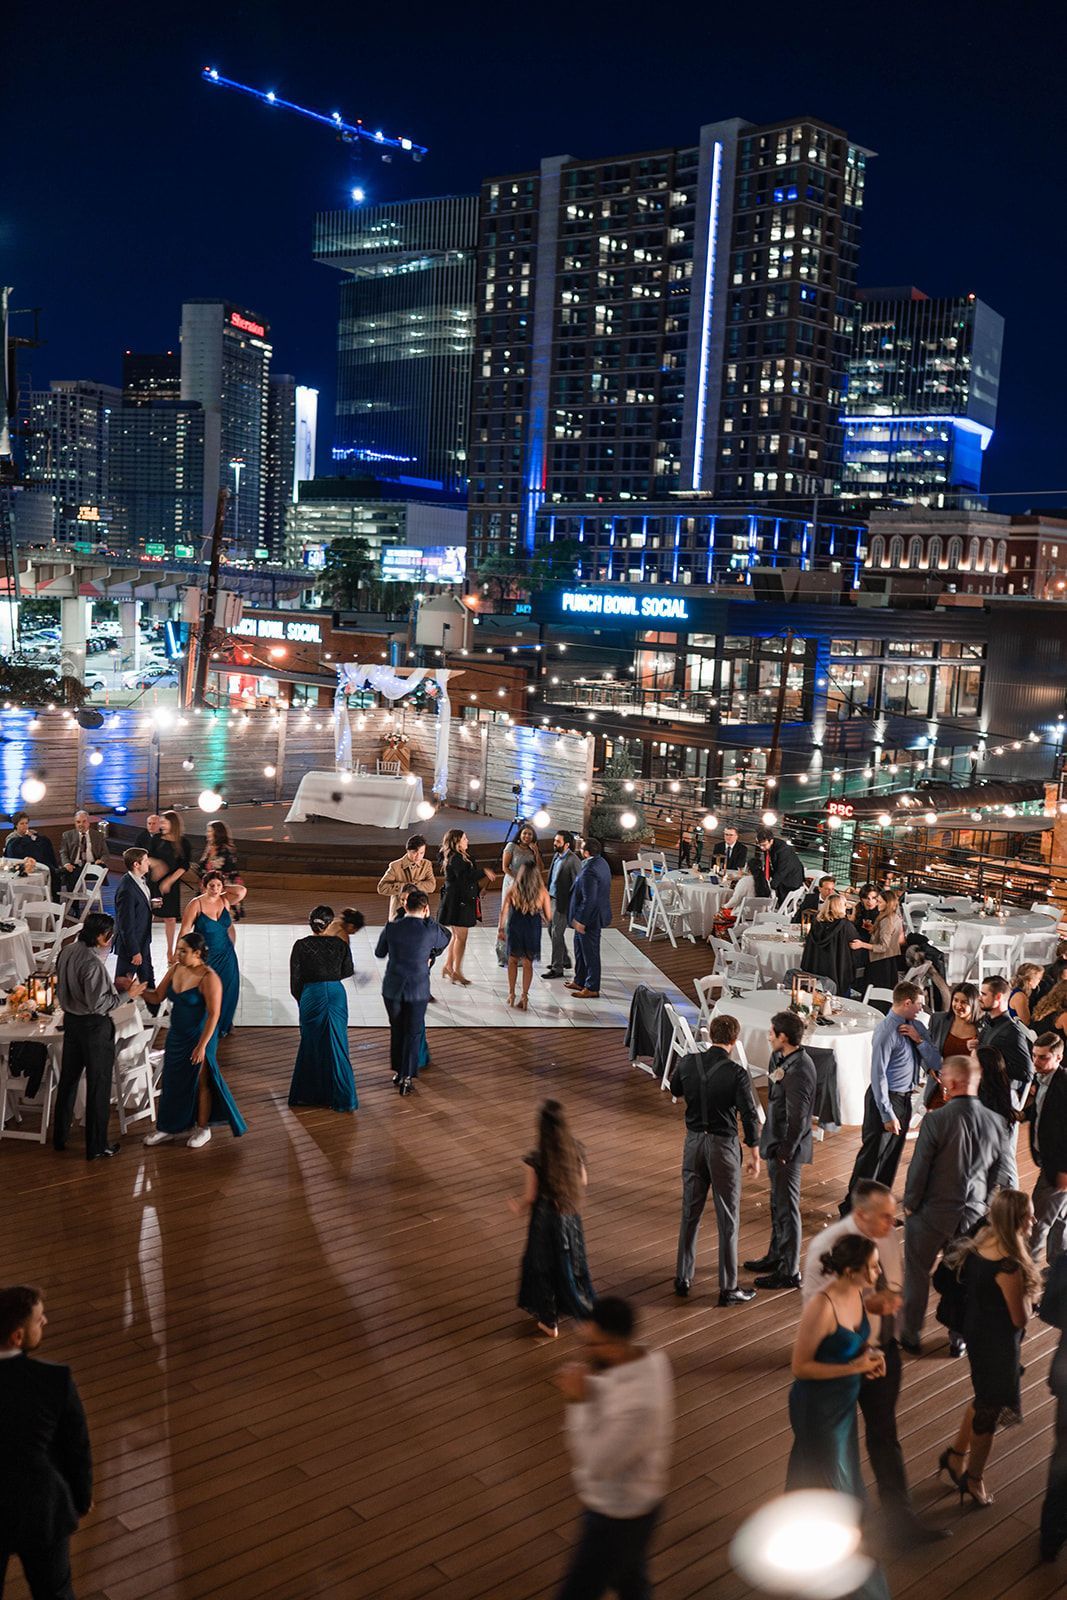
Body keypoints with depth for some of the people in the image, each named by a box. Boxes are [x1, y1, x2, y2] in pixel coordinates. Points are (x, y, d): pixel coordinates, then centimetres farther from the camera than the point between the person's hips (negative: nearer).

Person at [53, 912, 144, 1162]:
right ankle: (96, 1146, 12)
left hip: (71, 1020, 8)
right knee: (98, 1085, 4)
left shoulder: (67, 951, 0)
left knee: (68, 1078, 19)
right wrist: (127, 995, -17)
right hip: (94, 1026, -8)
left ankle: (60, 1137, 32)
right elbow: (98, 1004, -25)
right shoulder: (92, 963, -27)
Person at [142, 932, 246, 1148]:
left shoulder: (208, 978, -21)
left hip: (198, 1038, -7)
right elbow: (158, 996, 6)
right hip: (176, 1036, 7)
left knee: (199, 1083, 8)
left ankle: (203, 1128, 25)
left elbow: (214, 1014, -21)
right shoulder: (175, 970, 1)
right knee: (173, 1081, 14)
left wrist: (202, 1045, -23)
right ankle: (174, 1127, 29)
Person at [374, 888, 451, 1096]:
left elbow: (379, 953, 8)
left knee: (396, 1030, 19)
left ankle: (397, 1072, 29)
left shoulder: (391, 927, -8)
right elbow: (447, 937, 10)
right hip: (418, 990, -2)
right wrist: (428, 918, 13)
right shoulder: (431, 931, -13)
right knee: (413, 1034, 8)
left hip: (392, 988, 2)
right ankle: (406, 1078, 9)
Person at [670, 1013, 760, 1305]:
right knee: (728, 1220, 7)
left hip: (694, 1142, 4)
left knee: (690, 1213, 17)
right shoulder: (737, 1073, -19)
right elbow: (750, 1116, -14)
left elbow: (675, 1092, 13)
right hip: (723, 1146, -4)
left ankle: (683, 1278, 27)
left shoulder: (688, 1063, -7)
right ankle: (728, 1289, 15)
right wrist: (755, 1155, -4)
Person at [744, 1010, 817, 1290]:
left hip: (787, 1148, -10)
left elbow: (797, 1120, -24)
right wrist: (774, 1075, -2)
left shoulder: (798, 1071, -26)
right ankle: (776, 1257, 38)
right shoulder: (784, 1059, 4)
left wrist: (784, 1154, -19)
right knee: (778, 1204, 22)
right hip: (776, 1141, 10)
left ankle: (790, 1272, 14)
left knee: (786, 1208, 2)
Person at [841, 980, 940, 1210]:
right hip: (885, 1098, -8)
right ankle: (852, 1207, 10)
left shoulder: (915, 1026, 3)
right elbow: (878, 1075, -22)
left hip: (905, 1098, 8)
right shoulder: (886, 1032, -21)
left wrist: (919, 1039, -16)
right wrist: (888, 1114, -21)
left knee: (892, 1157, 17)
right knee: (872, 1155, -1)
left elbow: (936, 1063, 1)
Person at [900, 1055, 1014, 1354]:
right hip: (973, 1215, 3)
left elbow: (919, 1169, -16)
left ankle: (910, 1336, 27)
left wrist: (910, 1205, 0)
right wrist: (986, 1204, 14)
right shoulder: (994, 1122, -7)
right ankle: (960, 1338, 32)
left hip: (932, 1213, -3)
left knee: (917, 1274, 15)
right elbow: (1005, 1173, 1)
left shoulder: (935, 1120, -21)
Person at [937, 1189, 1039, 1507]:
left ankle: (956, 1454, 42)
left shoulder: (982, 1241, -8)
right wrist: (1028, 1293, -6)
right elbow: (1020, 1319, -23)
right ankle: (973, 1478, 31)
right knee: (990, 1408, 13)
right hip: (998, 1343, -8)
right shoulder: (1009, 1266, -32)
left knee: (985, 1397, 28)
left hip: (976, 1331, 8)